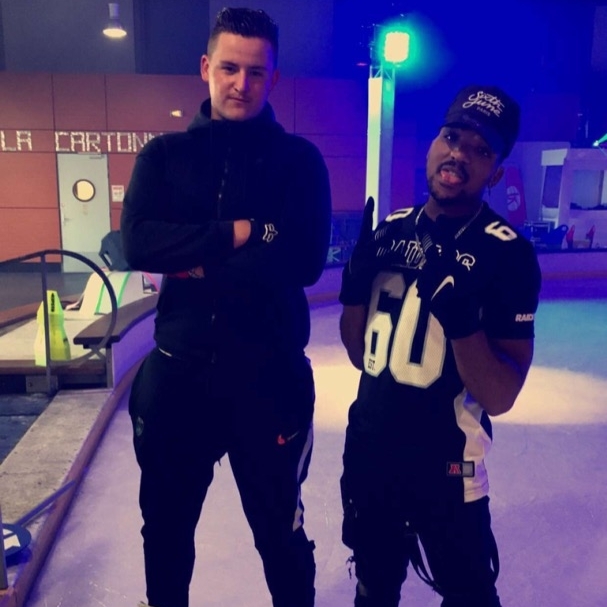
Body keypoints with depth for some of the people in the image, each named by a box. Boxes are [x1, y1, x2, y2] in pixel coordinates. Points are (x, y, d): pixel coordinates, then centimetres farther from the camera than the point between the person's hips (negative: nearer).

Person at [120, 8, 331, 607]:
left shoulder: (299, 159, -1)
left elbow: (303, 262, -15)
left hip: (269, 374, -2)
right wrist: (239, 233, -18)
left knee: (280, 530, 17)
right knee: (165, 527, 21)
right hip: (176, 370, 3)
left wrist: (195, 264, -14)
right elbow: (137, 242, -12)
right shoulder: (164, 153, 5)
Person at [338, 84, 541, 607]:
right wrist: (355, 284, -14)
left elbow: (500, 398, -18)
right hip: (366, 453, 5)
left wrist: (461, 318, -33)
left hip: (444, 468, -4)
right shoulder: (389, 231, -1)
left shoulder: (508, 252, -16)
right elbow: (360, 353, 2)